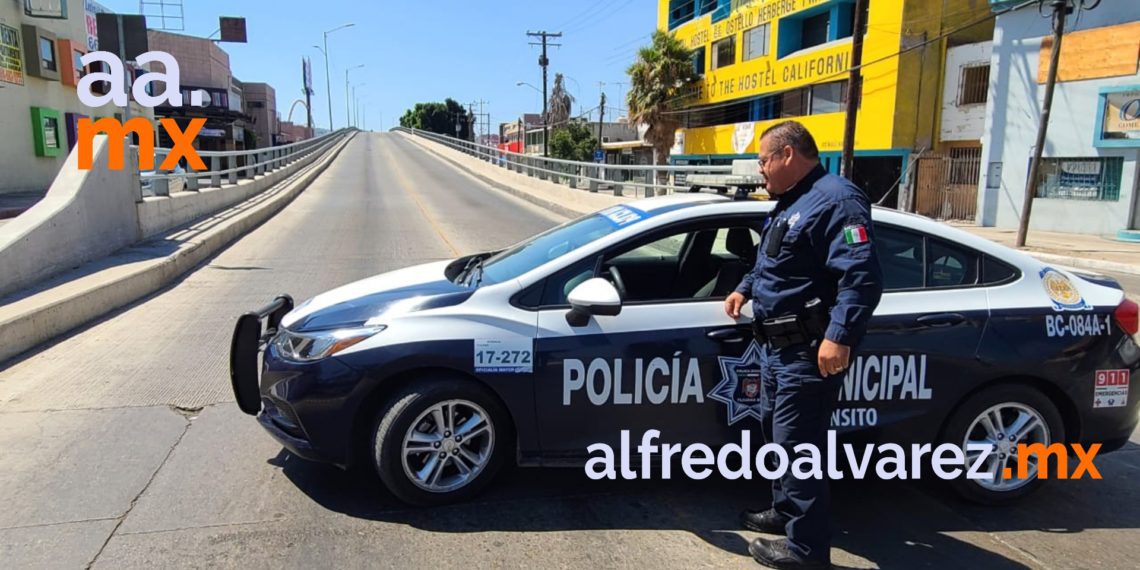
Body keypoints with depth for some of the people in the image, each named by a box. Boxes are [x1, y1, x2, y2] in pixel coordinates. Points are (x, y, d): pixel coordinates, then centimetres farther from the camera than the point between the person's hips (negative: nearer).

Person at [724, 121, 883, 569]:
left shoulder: (835, 200, -18)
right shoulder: (789, 203, 16)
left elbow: (862, 276, -27)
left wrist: (840, 336, -34)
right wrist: (745, 290, 20)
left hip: (807, 353, -11)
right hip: (776, 346, 11)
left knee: (796, 445, -5)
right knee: (776, 433, 21)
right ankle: (785, 510, 38)